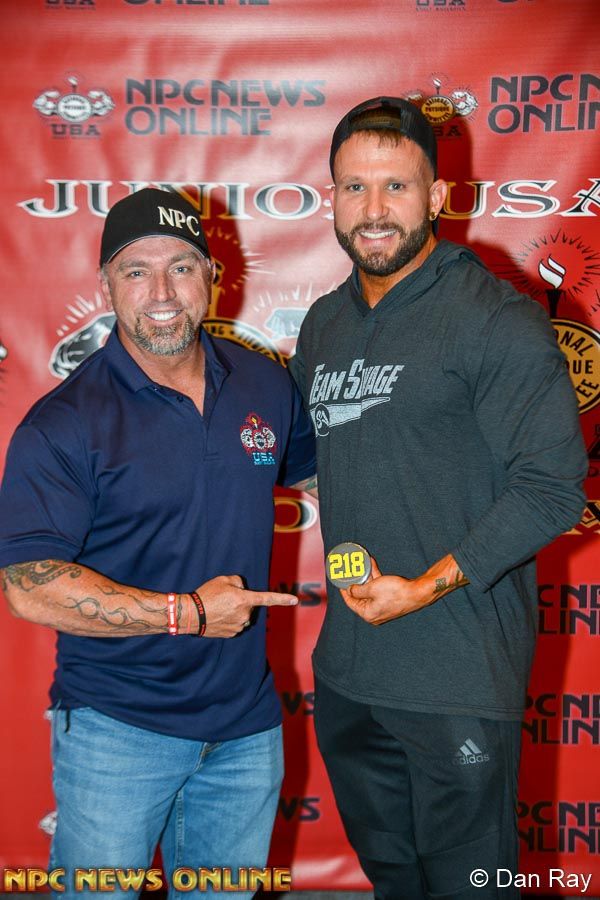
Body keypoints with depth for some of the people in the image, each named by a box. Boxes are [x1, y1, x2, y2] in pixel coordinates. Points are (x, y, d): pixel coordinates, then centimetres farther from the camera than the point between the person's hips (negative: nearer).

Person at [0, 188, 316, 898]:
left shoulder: (266, 386, 2)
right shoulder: (65, 422, -14)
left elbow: (311, 467, 22)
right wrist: (187, 613, -19)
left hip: (245, 723, 5)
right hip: (115, 732, -4)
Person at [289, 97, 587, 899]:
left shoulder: (495, 321, -12)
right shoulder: (324, 324, 10)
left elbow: (552, 487, -16)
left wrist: (428, 586, -20)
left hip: (458, 681, -6)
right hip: (345, 668, 6)